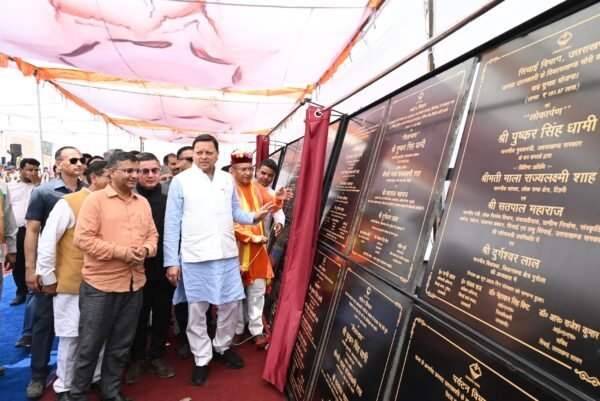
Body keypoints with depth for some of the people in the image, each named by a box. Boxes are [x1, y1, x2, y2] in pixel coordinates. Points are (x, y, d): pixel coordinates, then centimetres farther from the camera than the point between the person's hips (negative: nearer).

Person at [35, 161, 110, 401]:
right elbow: (47, 241, -9)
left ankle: (96, 377, 30)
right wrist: (48, 278, -6)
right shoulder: (68, 203, -11)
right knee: (71, 336, 7)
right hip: (71, 283, -4)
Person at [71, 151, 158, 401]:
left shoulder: (143, 202, 9)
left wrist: (146, 249, -10)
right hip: (100, 284, -5)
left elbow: (152, 234, 12)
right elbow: (82, 238, -15)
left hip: (134, 284, 5)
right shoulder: (96, 199, -8)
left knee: (121, 345, 17)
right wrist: (121, 252, -19)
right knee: (90, 344, 10)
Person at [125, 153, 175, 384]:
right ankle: (137, 359, 30)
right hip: (138, 268, -2)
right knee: (139, 316, 12)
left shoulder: (168, 200, 3)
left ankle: (157, 357, 29)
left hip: (164, 267, 2)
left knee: (162, 314, 12)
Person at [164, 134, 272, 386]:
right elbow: (172, 223, -4)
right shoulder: (181, 181, -3)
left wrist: (254, 217, -6)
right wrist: (171, 261, -6)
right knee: (197, 310, 9)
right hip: (195, 256, -3)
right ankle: (202, 359, 28)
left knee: (231, 304, 12)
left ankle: (222, 347, 36)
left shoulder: (227, 179, 8)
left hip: (227, 254, 3)